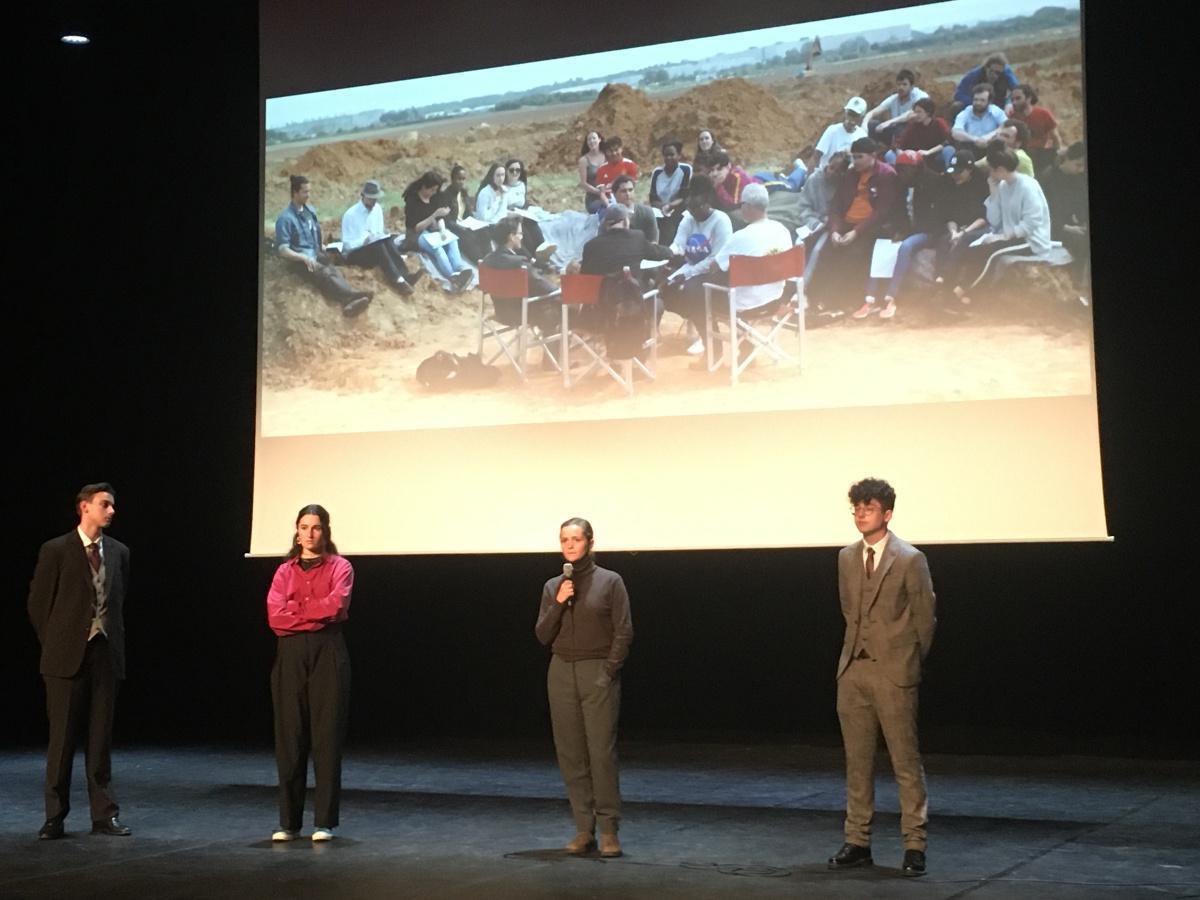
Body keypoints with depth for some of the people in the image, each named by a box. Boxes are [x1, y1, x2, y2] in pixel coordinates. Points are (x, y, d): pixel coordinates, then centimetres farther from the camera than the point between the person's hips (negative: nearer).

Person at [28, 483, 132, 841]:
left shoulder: (118, 552, 9)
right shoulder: (56, 550, -4)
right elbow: (38, 603, -1)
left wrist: (115, 641, 10)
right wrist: (54, 645, 1)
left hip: (105, 654, 4)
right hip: (68, 655, -3)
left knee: (100, 737, 7)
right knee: (62, 737, 1)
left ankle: (104, 814, 12)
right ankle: (55, 817, 9)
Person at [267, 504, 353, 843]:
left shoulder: (339, 568, 6)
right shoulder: (284, 571, 14)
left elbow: (336, 605, -12)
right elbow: (275, 615, -1)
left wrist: (295, 608, -5)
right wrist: (316, 614, -8)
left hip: (328, 653, -3)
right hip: (289, 654, 3)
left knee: (327, 738, -2)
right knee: (289, 738, 2)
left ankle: (325, 822, 4)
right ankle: (288, 822, 9)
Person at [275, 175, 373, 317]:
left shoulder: (310, 210, 14)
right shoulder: (285, 218, -9)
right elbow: (282, 250, -13)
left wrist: (322, 247, 9)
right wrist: (304, 258, -23)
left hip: (317, 254, 6)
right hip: (301, 260, -6)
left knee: (334, 272, -27)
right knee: (326, 275, -33)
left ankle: (350, 301, -54)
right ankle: (353, 295, -57)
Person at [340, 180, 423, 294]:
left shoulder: (377, 209, 6)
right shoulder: (350, 215, -12)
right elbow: (347, 244, -12)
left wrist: (382, 234, -11)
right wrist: (364, 240, -29)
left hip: (375, 248, 5)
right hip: (355, 253, -5)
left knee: (388, 241, -27)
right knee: (378, 246, -35)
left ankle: (406, 275, -44)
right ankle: (398, 280, -52)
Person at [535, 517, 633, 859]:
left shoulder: (610, 581, -1)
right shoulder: (553, 586, 10)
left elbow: (624, 632, -4)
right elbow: (542, 636, 5)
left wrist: (609, 671, -11)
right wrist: (558, 604, -9)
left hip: (598, 673, -4)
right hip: (561, 673, 4)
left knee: (602, 752, -7)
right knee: (570, 754, 3)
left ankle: (609, 830, -2)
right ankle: (583, 829, 8)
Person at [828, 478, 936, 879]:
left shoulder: (909, 560, -7)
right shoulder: (847, 558, 9)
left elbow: (925, 616, 1)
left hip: (893, 673, -5)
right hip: (853, 670, 5)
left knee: (905, 762, -2)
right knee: (857, 761, 9)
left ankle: (914, 846, 3)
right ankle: (857, 842, 16)